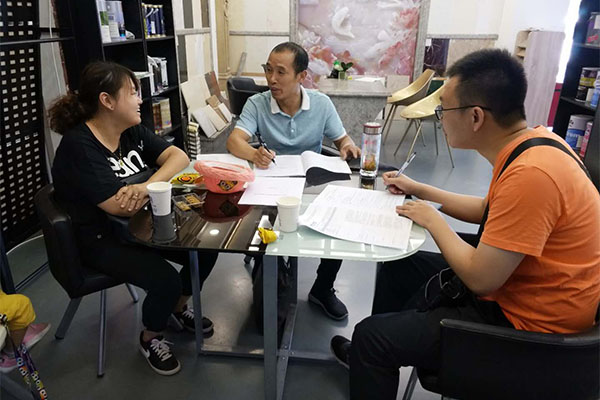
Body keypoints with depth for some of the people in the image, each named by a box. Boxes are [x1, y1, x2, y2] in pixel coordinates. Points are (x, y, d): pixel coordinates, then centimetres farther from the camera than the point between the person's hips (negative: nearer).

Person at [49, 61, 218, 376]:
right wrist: (161, 180, -14)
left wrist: (147, 185, -26)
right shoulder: (79, 146, -22)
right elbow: (123, 207, -29)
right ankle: (150, 339, 9)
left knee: (205, 249, -5)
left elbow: (179, 156, -7)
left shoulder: (133, 131, 2)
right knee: (166, 280, -24)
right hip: (103, 241, -7)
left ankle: (179, 306, 24)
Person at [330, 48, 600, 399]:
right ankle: (372, 358, 35)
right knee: (400, 265, 19)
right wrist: (420, 190, 13)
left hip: (530, 324, -9)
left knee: (371, 335, -9)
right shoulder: (533, 141, -2)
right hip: (509, 282, 9)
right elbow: (490, 211, 13)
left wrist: (432, 220, -13)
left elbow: (479, 279, -28)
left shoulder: (531, 173, -32)